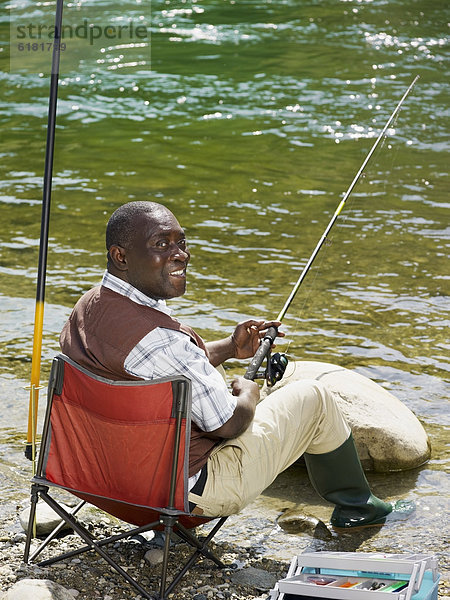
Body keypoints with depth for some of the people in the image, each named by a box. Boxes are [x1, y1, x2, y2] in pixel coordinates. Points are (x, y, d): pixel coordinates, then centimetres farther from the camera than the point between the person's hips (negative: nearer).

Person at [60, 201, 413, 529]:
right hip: (194, 491, -8)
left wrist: (229, 348, 13)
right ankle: (356, 506, 33)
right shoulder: (157, 338, -34)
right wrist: (247, 392, -2)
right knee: (314, 399, 10)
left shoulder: (87, 308, -4)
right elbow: (229, 424, -24)